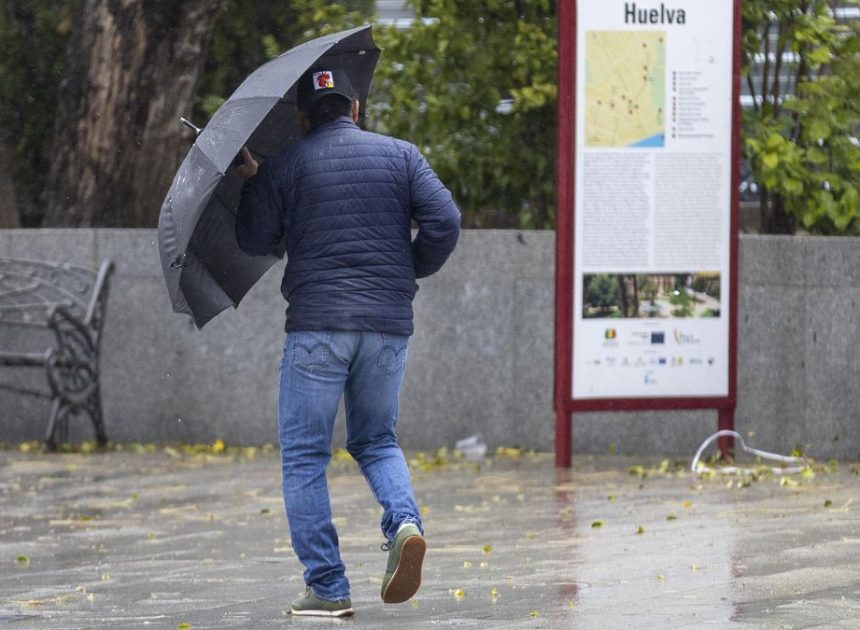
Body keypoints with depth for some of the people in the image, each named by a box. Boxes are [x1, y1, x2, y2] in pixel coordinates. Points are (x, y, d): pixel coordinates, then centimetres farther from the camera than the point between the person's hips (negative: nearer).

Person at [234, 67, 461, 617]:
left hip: (317, 323, -3)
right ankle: (405, 521, -11)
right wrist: (410, 271, 14)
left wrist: (251, 181, 19)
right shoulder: (401, 156, 8)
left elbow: (255, 240, 4)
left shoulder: (286, 166, 2)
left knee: (304, 457, 5)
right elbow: (444, 221, -2)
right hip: (389, 324, 3)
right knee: (377, 440, 19)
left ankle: (327, 586, -1)